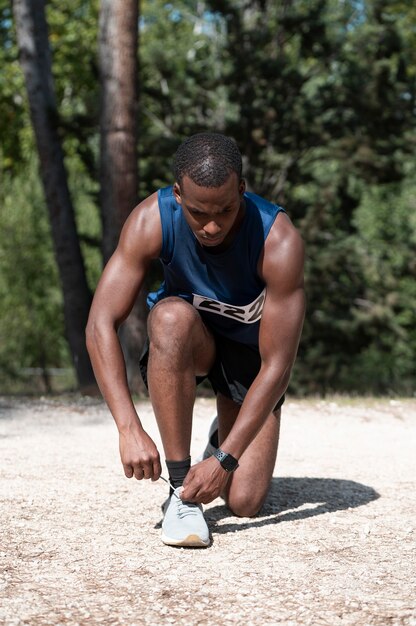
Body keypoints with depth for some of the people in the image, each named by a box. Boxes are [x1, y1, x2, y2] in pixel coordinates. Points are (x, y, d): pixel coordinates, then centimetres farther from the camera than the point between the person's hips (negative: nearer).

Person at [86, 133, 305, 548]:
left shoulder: (279, 242, -34)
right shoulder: (151, 220, -29)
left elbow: (278, 365, -32)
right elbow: (101, 325, -31)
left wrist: (224, 458, -38)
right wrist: (130, 430, -40)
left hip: (251, 349, -1)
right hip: (189, 342, 1)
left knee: (243, 504, -13)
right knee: (172, 316, -38)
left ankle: (224, 440, 24)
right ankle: (181, 490, -29)